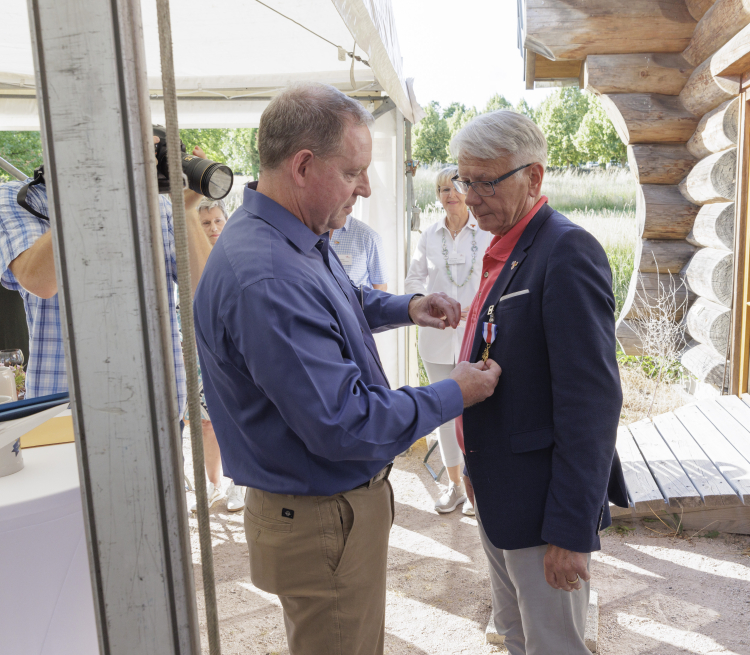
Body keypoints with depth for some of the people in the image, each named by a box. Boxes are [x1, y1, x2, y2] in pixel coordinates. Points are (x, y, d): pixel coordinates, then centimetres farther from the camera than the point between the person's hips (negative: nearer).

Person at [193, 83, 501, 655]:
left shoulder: (298, 239, 1)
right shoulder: (265, 279, -33)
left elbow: (339, 303, 22)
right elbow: (344, 426, -31)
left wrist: (404, 307, 4)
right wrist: (454, 395, -19)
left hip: (342, 498, 10)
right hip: (323, 522, -9)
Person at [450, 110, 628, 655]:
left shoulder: (568, 252, -20)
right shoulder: (505, 253, 8)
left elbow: (592, 401, -24)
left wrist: (572, 530, -23)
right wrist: (480, 469, 16)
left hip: (542, 503, -9)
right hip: (499, 495, 9)